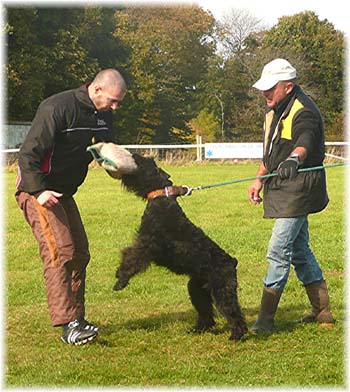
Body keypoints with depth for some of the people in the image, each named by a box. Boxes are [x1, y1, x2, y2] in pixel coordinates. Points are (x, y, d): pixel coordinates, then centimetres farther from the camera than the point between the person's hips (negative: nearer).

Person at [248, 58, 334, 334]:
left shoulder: (304, 112, -19)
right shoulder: (274, 110, 12)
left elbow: (305, 141, -40)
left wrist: (294, 158, -60)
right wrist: (259, 179, 23)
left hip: (299, 189, -10)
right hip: (284, 188, 10)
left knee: (279, 251, -12)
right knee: (300, 250, 15)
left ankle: (266, 318, -6)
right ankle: (323, 312, 25)